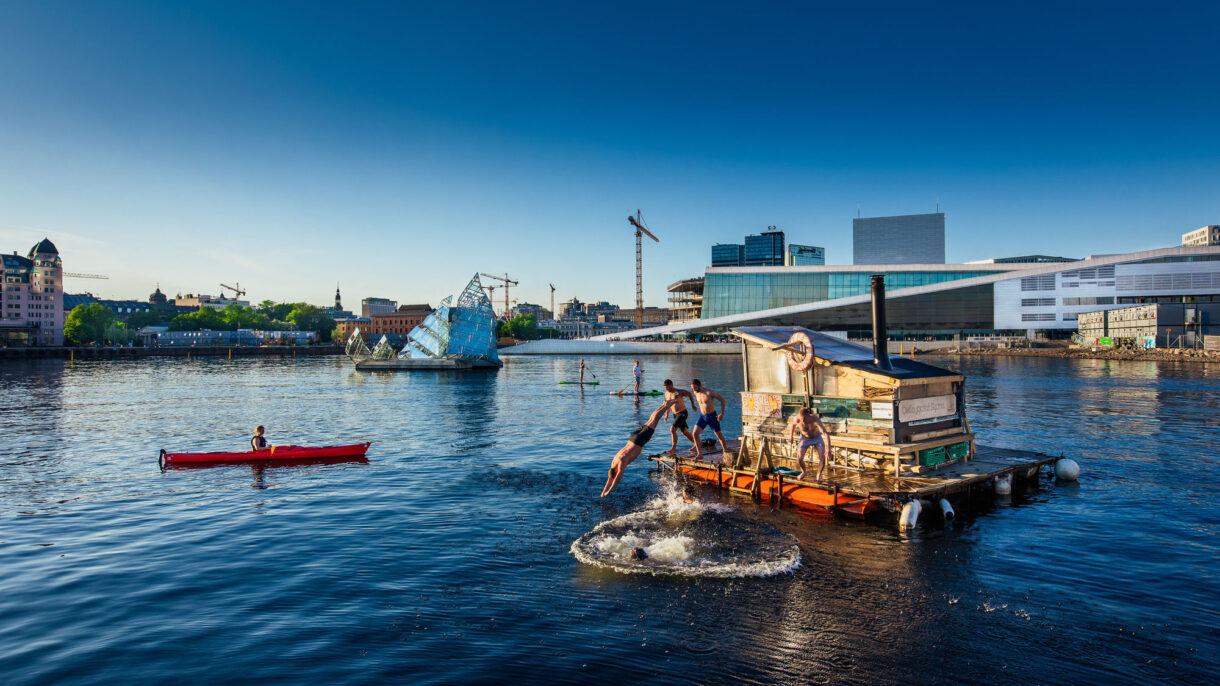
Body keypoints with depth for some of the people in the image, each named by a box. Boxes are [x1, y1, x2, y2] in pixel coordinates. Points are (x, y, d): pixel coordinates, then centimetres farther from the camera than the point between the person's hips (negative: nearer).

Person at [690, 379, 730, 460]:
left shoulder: (710, 392, -19)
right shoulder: (696, 393, 0)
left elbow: (722, 400, -11)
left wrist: (722, 413, -15)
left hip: (712, 416, -5)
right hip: (702, 416, 5)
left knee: (719, 435, 8)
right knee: (695, 433, -11)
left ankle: (725, 451, 32)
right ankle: (700, 454, -7)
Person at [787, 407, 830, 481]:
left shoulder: (815, 419, -38)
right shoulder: (797, 419, -30)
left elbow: (826, 433, -45)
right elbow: (792, 424, -3)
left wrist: (828, 449, -54)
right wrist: (791, 436, 7)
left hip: (817, 437, -1)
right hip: (805, 438, 2)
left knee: (822, 458, -19)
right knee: (799, 459, -15)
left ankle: (819, 475, 11)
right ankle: (803, 472, 18)